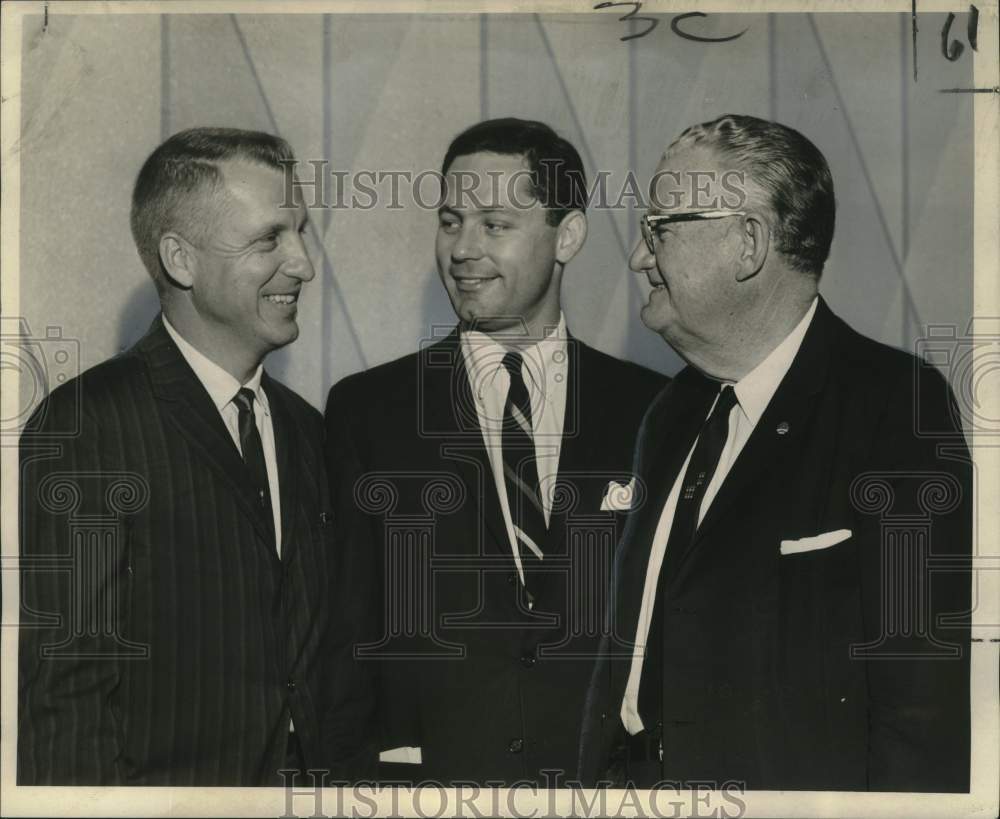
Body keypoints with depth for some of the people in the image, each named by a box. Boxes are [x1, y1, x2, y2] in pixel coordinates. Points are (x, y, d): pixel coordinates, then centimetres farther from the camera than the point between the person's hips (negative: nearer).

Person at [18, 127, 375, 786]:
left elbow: (332, 658, 12)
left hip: (308, 787, 6)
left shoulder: (303, 429, 9)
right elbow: (63, 694, -17)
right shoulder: (82, 427, -14)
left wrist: (355, 775, 3)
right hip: (163, 790, -6)